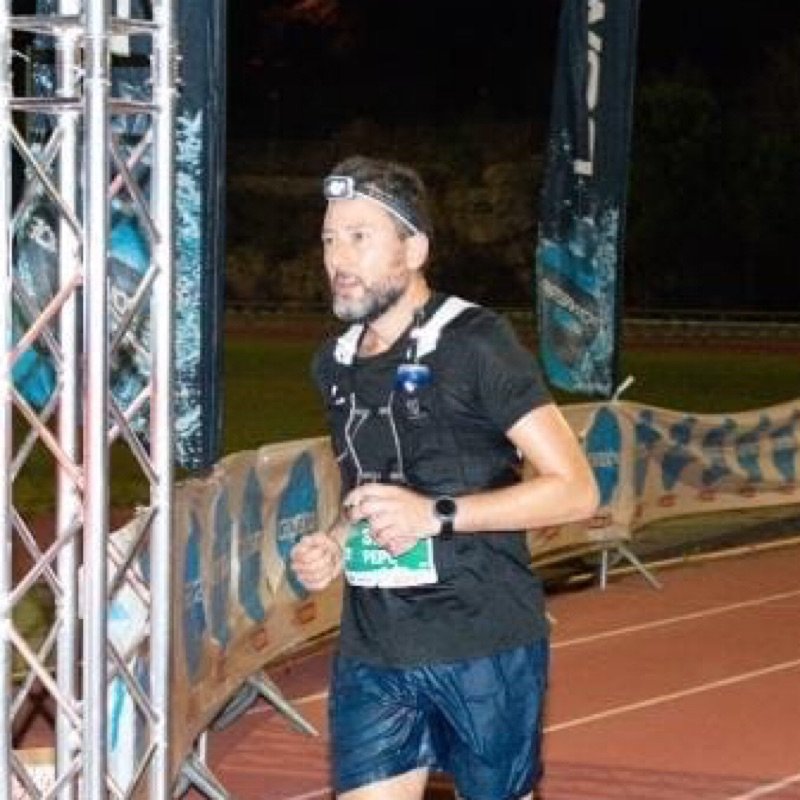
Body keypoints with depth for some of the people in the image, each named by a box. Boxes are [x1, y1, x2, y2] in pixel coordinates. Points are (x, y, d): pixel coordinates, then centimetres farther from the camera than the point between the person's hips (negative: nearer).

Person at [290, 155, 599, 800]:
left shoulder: (476, 343, -11)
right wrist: (335, 545, 5)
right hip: (372, 650, 5)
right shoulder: (335, 364, 10)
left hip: (485, 648, -5)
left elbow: (576, 490, -14)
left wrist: (437, 514, -23)